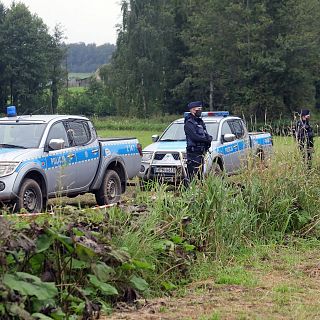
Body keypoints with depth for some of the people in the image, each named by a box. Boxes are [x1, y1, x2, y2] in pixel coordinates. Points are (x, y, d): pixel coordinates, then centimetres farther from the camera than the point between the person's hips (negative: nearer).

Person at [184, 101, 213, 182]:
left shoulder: (200, 121, 18)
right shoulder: (189, 123, -10)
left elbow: (206, 134, 17)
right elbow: (195, 137, -20)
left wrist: (208, 138, -6)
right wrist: (207, 139, -10)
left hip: (201, 153, 9)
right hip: (193, 153, -9)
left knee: (200, 175, 12)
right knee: (192, 175, -10)